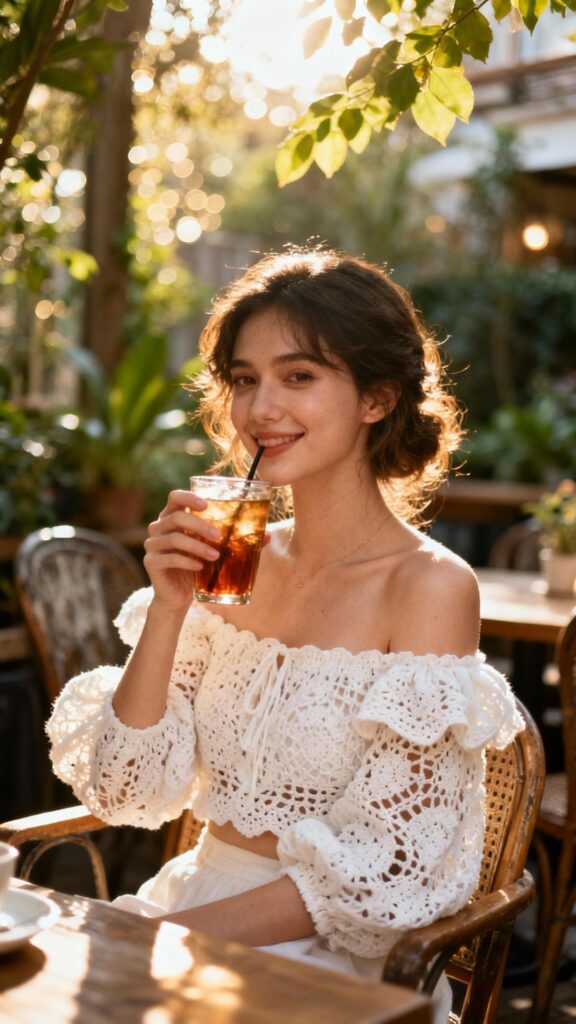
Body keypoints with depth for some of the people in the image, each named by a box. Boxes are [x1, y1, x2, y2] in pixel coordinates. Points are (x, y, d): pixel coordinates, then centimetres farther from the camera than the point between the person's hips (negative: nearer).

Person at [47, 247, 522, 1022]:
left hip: (337, 960, -4)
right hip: (198, 902, 5)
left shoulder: (430, 586, -13)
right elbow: (128, 791, 1)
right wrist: (168, 606, -9)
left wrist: (168, 936, -16)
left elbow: (378, 878, -15)